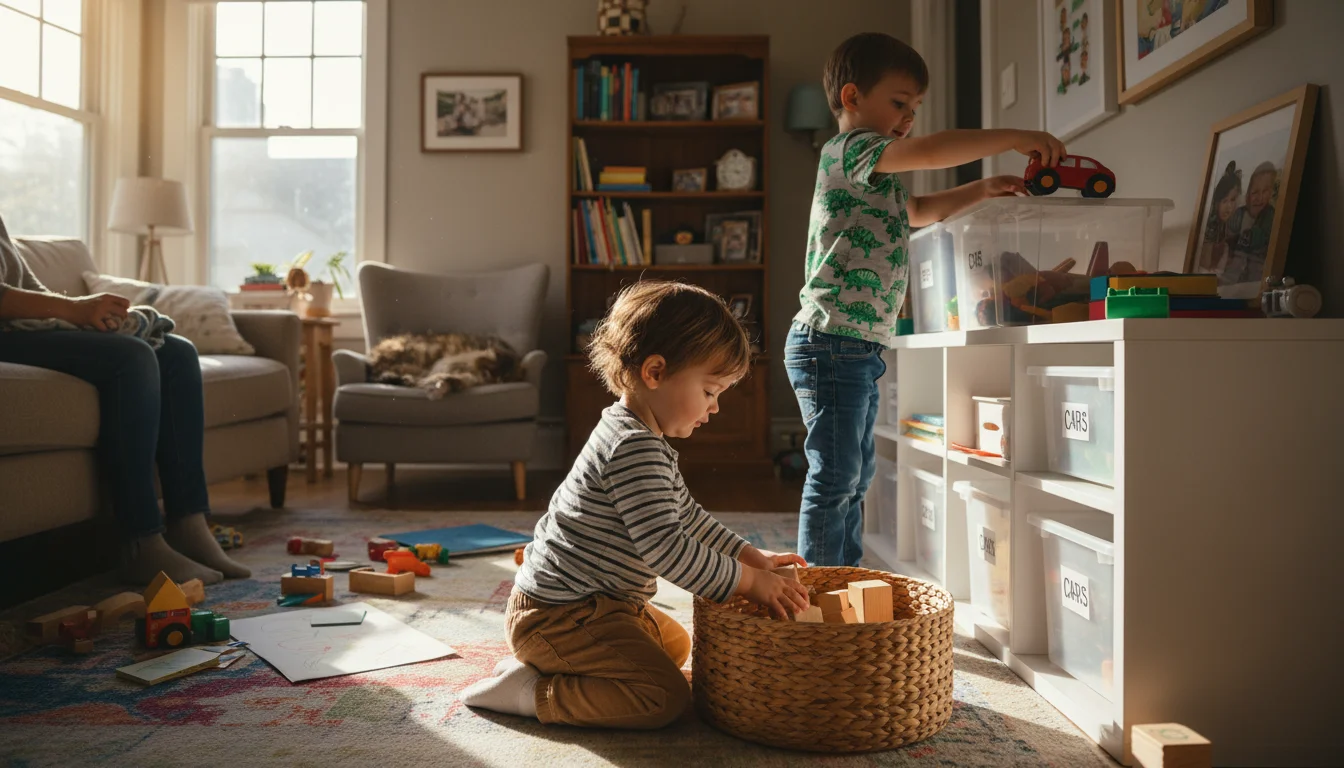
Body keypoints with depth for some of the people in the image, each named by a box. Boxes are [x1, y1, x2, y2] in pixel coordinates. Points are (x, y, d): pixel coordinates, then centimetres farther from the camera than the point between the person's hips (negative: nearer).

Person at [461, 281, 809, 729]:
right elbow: (664, 547, -29)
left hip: (594, 604, 11)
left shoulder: (640, 439, 11)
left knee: (675, 644, 26)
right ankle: (529, 692, -9)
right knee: (667, 697, -15)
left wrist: (750, 555, 16)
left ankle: (540, 664, 15)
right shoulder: (635, 448, -24)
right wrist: (747, 581, -19)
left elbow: (686, 515, 22)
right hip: (560, 615, -11)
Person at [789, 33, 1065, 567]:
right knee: (834, 476, -7)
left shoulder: (876, 178, 24)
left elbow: (917, 211, 40)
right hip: (831, 339, -11)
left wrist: (983, 190, 28)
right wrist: (1014, 138, -15)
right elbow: (929, 151, -22)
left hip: (862, 346, 11)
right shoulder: (846, 150, -8)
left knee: (857, 472, 15)